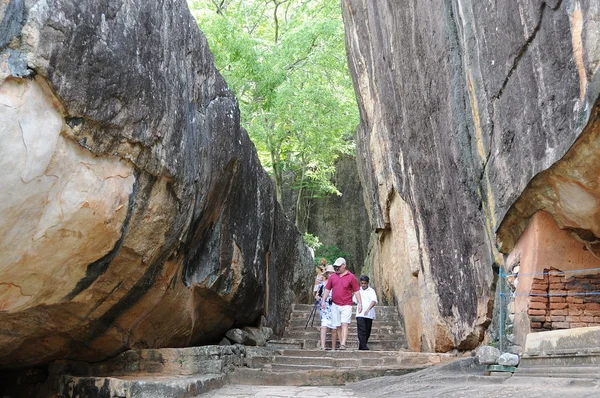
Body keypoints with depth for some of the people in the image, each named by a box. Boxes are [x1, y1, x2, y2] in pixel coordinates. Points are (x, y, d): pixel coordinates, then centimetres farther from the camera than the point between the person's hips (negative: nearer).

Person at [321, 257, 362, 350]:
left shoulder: (351, 277, 0)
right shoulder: (332, 277, 10)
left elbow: (356, 291, 0)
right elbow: (327, 289, 13)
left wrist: (360, 303, -5)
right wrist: (323, 300, 3)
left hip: (346, 305, -3)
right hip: (335, 305, 4)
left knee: (344, 324, -15)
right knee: (336, 326, 6)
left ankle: (343, 345, -23)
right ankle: (333, 347, 11)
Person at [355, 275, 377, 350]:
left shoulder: (371, 291, 1)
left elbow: (374, 301, -15)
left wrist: (368, 309, -29)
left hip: (369, 315, 0)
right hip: (360, 314, 0)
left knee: (367, 332, 6)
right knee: (362, 331, -13)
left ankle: (361, 347, 18)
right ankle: (364, 347, -17)